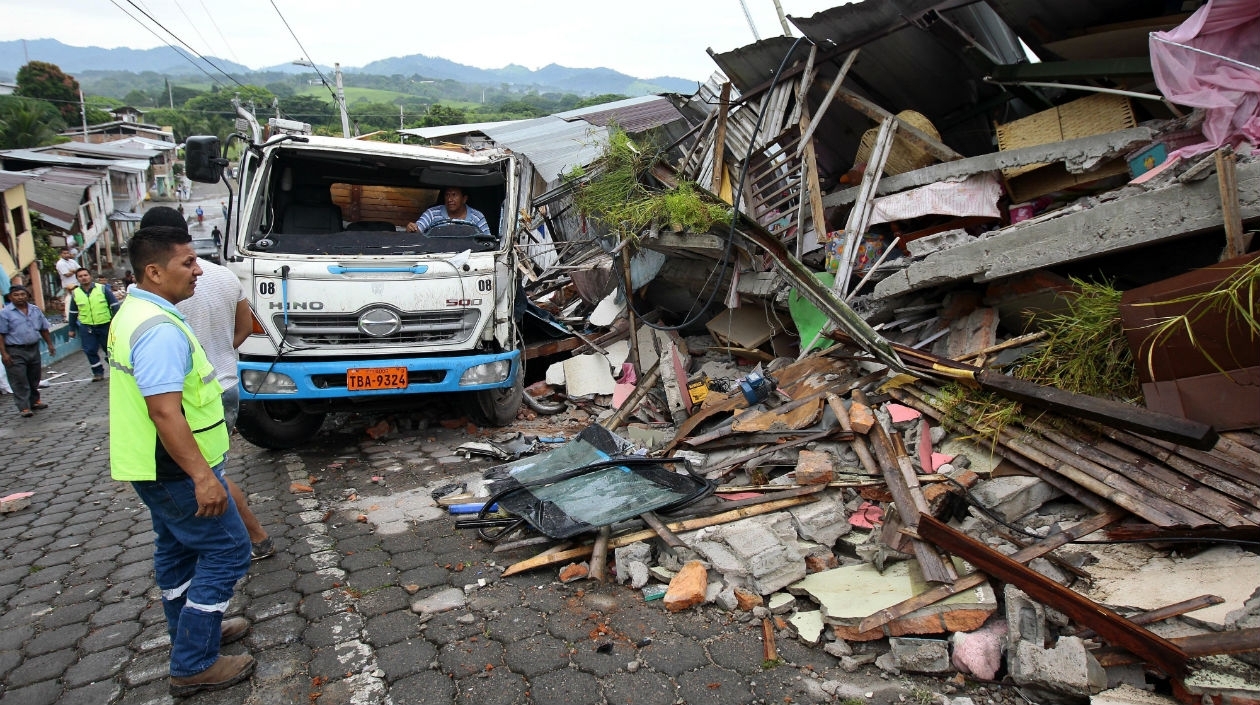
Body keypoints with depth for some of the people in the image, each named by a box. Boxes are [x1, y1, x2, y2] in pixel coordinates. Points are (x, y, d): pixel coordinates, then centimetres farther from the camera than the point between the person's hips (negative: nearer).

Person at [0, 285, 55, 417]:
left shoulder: (36, 310, 7)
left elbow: (44, 329, 16)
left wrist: (50, 344, 14)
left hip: (33, 349, 5)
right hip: (15, 352, -5)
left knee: (34, 378, 16)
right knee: (19, 381, -4)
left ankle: (34, 401, 30)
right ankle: (24, 407, -2)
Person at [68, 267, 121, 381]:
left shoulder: (102, 289, -5)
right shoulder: (75, 293, 4)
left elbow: (114, 305, -1)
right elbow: (73, 313, 14)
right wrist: (72, 329, 15)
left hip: (105, 325, -2)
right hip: (86, 328, 2)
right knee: (90, 351, -1)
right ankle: (98, 373, 11)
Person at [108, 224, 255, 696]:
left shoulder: (135, 313, 9)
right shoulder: (160, 329, -26)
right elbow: (164, 411, -31)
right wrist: (202, 476, -30)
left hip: (157, 466, 11)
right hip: (177, 469, -11)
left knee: (178, 548, 22)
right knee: (226, 550, -2)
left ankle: (192, 631, 39)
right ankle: (193, 666, 5)